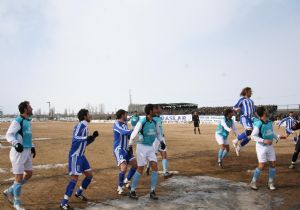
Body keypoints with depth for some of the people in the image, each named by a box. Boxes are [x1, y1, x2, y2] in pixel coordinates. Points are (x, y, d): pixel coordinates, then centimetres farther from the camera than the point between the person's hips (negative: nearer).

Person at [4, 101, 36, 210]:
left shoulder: (28, 121, 12)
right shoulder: (17, 121, -15)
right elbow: (9, 135, -22)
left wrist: (32, 147, 16)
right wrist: (16, 144, -39)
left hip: (27, 151, 9)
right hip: (18, 152, -9)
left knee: (29, 174, 15)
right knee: (19, 177, -1)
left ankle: (10, 191, 30)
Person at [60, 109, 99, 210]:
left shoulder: (85, 127, 10)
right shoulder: (80, 125, -17)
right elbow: (75, 140, -27)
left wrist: (93, 137, 5)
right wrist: (86, 138, -30)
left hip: (81, 155, 9)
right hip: (75, 156, -9)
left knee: (89, 175, 13)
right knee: (74, 178, -11)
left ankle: (79, 193, 32)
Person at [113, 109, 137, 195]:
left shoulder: (125, 124, 13)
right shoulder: (117, 124, -12)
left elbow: (128, 135, 20)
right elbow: (124, 132, -29)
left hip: (125, 149, 9)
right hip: (119, 149, -9)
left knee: (135, 164, 9)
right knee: (124, 167, -21)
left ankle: (126, 181, 26)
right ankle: (120, 187, -3)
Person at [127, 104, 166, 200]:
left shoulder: (154, 122, 4)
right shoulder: (142, 122, -16)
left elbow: (158, 132, 21)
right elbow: (134, 134, -16)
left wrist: (161, 141, 14)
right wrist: (130, 145, -20)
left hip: (150, 147, 6)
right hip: (141, 147, -6)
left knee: (155, 167, -5)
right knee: (140, 170, -1)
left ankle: (152, 192, 5)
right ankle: (132, 191, 14)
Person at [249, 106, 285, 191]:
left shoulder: (269, 122, 1)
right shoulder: (258, 124, -20)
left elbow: (272, 133, 14)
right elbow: (253, 136, -20)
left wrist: (279, 137, -2)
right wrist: (264, 141, -28)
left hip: (270, 146, 7)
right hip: (261, 147, -6)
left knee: (273, 164, 5)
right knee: (261, 166, -7)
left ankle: (271, 183, 20)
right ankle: (253, 182, 11)